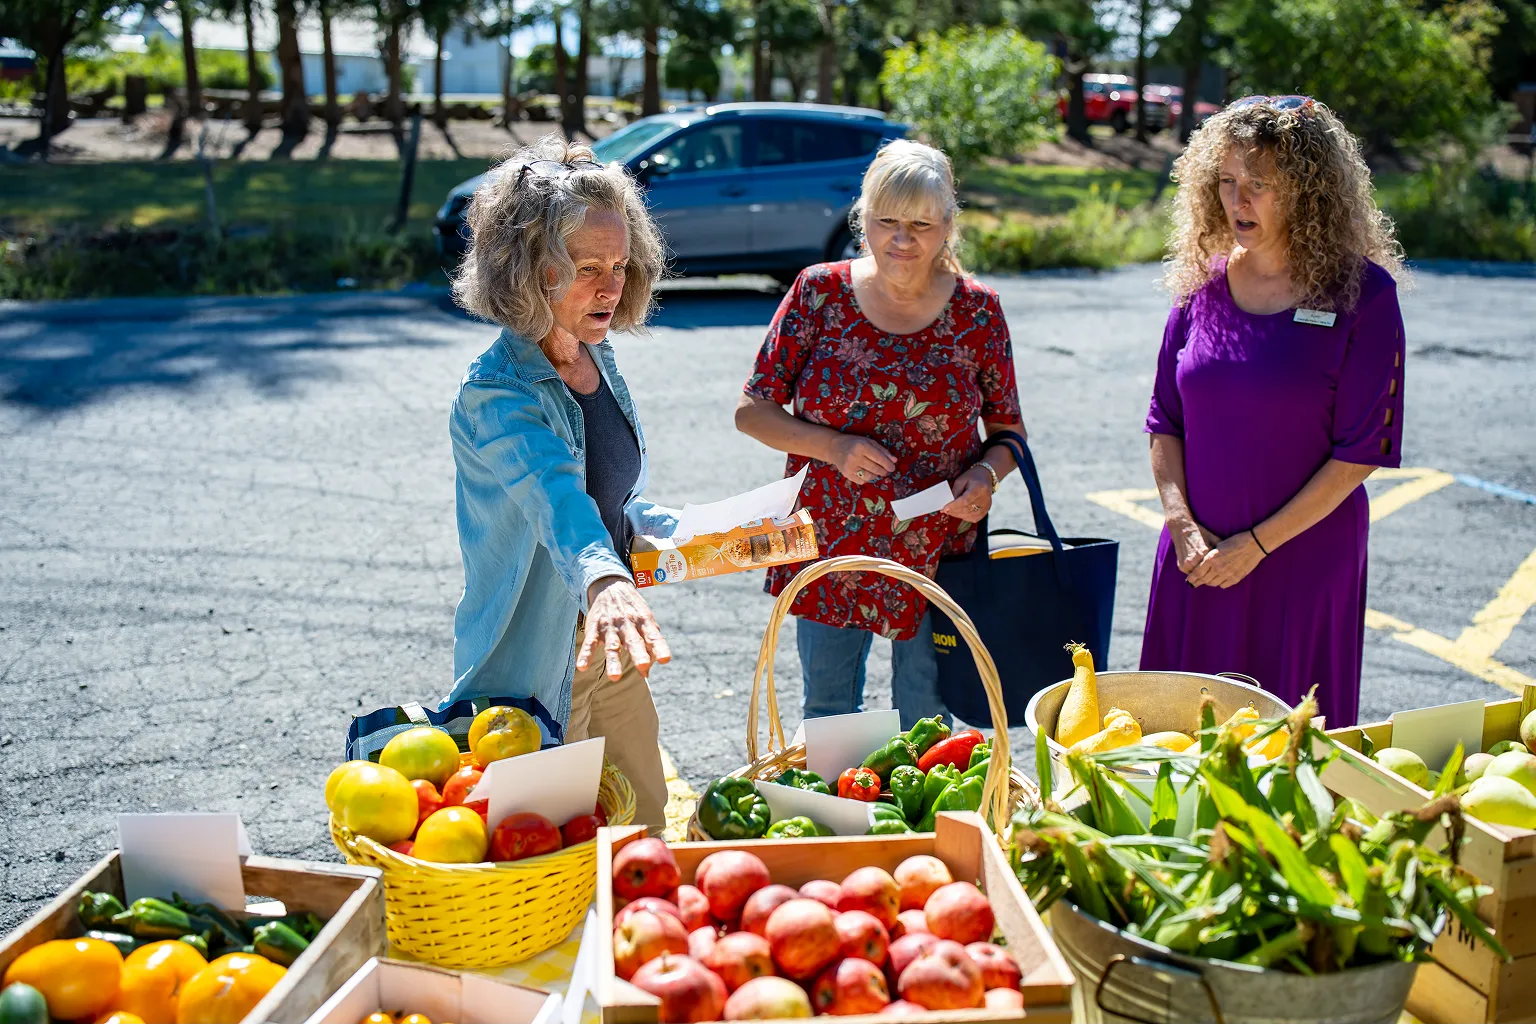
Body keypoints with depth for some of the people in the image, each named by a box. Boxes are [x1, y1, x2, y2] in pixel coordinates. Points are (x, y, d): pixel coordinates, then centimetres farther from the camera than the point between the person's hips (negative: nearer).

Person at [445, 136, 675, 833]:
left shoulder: (598, 360, 2)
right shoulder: (494, 395, -24)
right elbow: (555, 493, -45)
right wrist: (605, 580, -63)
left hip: (609, 646, 8)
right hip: (536, 660, -8)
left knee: (646, 828, 21)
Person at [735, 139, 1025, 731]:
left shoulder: (977, 310, -2)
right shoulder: (820, 293, -3)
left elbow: (1009, 431, 6)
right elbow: (752, 410, -2)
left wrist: (987, 474, -15)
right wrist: (834, 445, -17)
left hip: (937, 554, 0)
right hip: (829, 547, 0)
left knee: (925, 730, 12)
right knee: (826, 720, 15)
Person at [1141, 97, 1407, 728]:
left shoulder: (1361, 292, -10)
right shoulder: (1203, 280, 2)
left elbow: (1361, 452, -11)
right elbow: (1165, 421, 6)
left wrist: (1256, 544, -14)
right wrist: (1181, 524, -7)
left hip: (1305, 558, -3)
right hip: (1197, 559, 4)